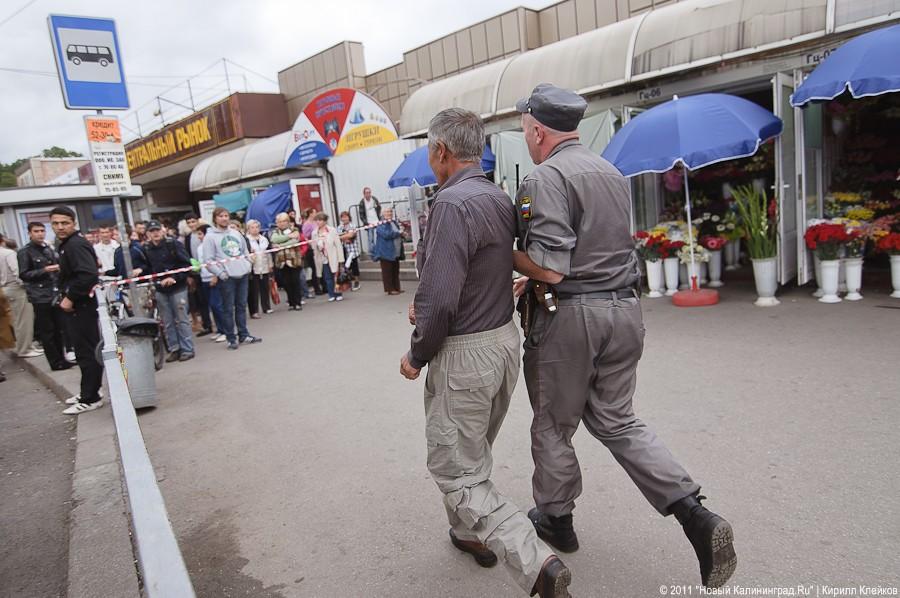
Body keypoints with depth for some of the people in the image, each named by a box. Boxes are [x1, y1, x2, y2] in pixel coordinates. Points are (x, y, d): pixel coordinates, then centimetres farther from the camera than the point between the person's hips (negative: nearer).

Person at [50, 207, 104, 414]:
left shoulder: (76, 245, -16)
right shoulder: (68, 244, 16)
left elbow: (88, 275, -29)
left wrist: (70, 298, -22)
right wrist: (66, 296, 11)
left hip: (82, 306, -10)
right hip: (77, 306, 10)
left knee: (87, 352, -5)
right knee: (86, 350, 16)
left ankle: (90, 399, 1)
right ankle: (88, 392, 27)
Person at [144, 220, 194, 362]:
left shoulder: (173, 244, -6)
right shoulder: (146, 249, 7)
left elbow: (187, 264, -10)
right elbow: (148, 268, 10)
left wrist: (174, 278, -17)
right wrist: (155, 280, -5)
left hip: (177, 287, -4)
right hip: (160, 290, 4)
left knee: (182, 320, 0)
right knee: (167, 323, 9)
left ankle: (187, 349, 7)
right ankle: (174, 349, 18)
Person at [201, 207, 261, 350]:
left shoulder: (235, 233, 15)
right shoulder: (210, 236, -3)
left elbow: (245, 251, 22)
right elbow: (209, 260, -9)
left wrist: (247, 265, 8)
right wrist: (220, 273, -16)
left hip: (242, 274, 6)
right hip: (226, 277, -5)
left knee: (242, 306, 11)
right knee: (228, 308, 0)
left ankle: (243, 335, 19)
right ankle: (231, 338, 7)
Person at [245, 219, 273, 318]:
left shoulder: (264, 239, 15)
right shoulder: (246, 240, -6)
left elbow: (269, 252, 18)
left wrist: (270, 265, 15)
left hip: (264, 268, 5)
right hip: (253, 269, -5)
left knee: (265, 288, 11)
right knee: (254, 290, -4)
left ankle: (266, 307, 23)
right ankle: (254, 311, -1)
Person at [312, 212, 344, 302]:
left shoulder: (332, 231, -4)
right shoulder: (315, 233, 1)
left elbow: (338, 245, -5)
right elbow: (315, 248, 4)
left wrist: (340, 259, -9)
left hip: (333, 258, -2)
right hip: (323, 259, 2)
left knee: (336, 276, 2)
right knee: (327, 278, 2)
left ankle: (339, 294, 13)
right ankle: (331, 295, 12)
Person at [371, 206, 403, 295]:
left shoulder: (394, 223, 17)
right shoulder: (381, 225, -9)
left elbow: (398, 235, 30)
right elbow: (386, 234, -25)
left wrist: (402, 234, 7)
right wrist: (398, 233, -18)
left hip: (396, 252, 8)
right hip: (386, 253, -8)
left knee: (396, 271, 12)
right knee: (387, 272, -2)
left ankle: (397, 288, 19)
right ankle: (390, 289, 3)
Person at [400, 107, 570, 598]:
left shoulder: (453, 203, -21)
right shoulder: (501, 198, 6)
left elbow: (441, 299, -26)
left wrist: (416, 355, -11)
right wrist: (426, 299, 10)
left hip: (465, 353, -9)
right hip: (505, 338, 9)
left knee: (456, 471, 3)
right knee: (474, 454, 25)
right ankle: (473, 534, 43)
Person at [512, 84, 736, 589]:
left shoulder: (545, 178, -14)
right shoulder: (614, 174, 13)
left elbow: (549, 268, -21)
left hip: (570, 317, -7)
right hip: (625, 308, 8)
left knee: (553, 424, 13)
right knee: (616, 419, 17)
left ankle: (556, 520, 32)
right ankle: (695, 514, 6)